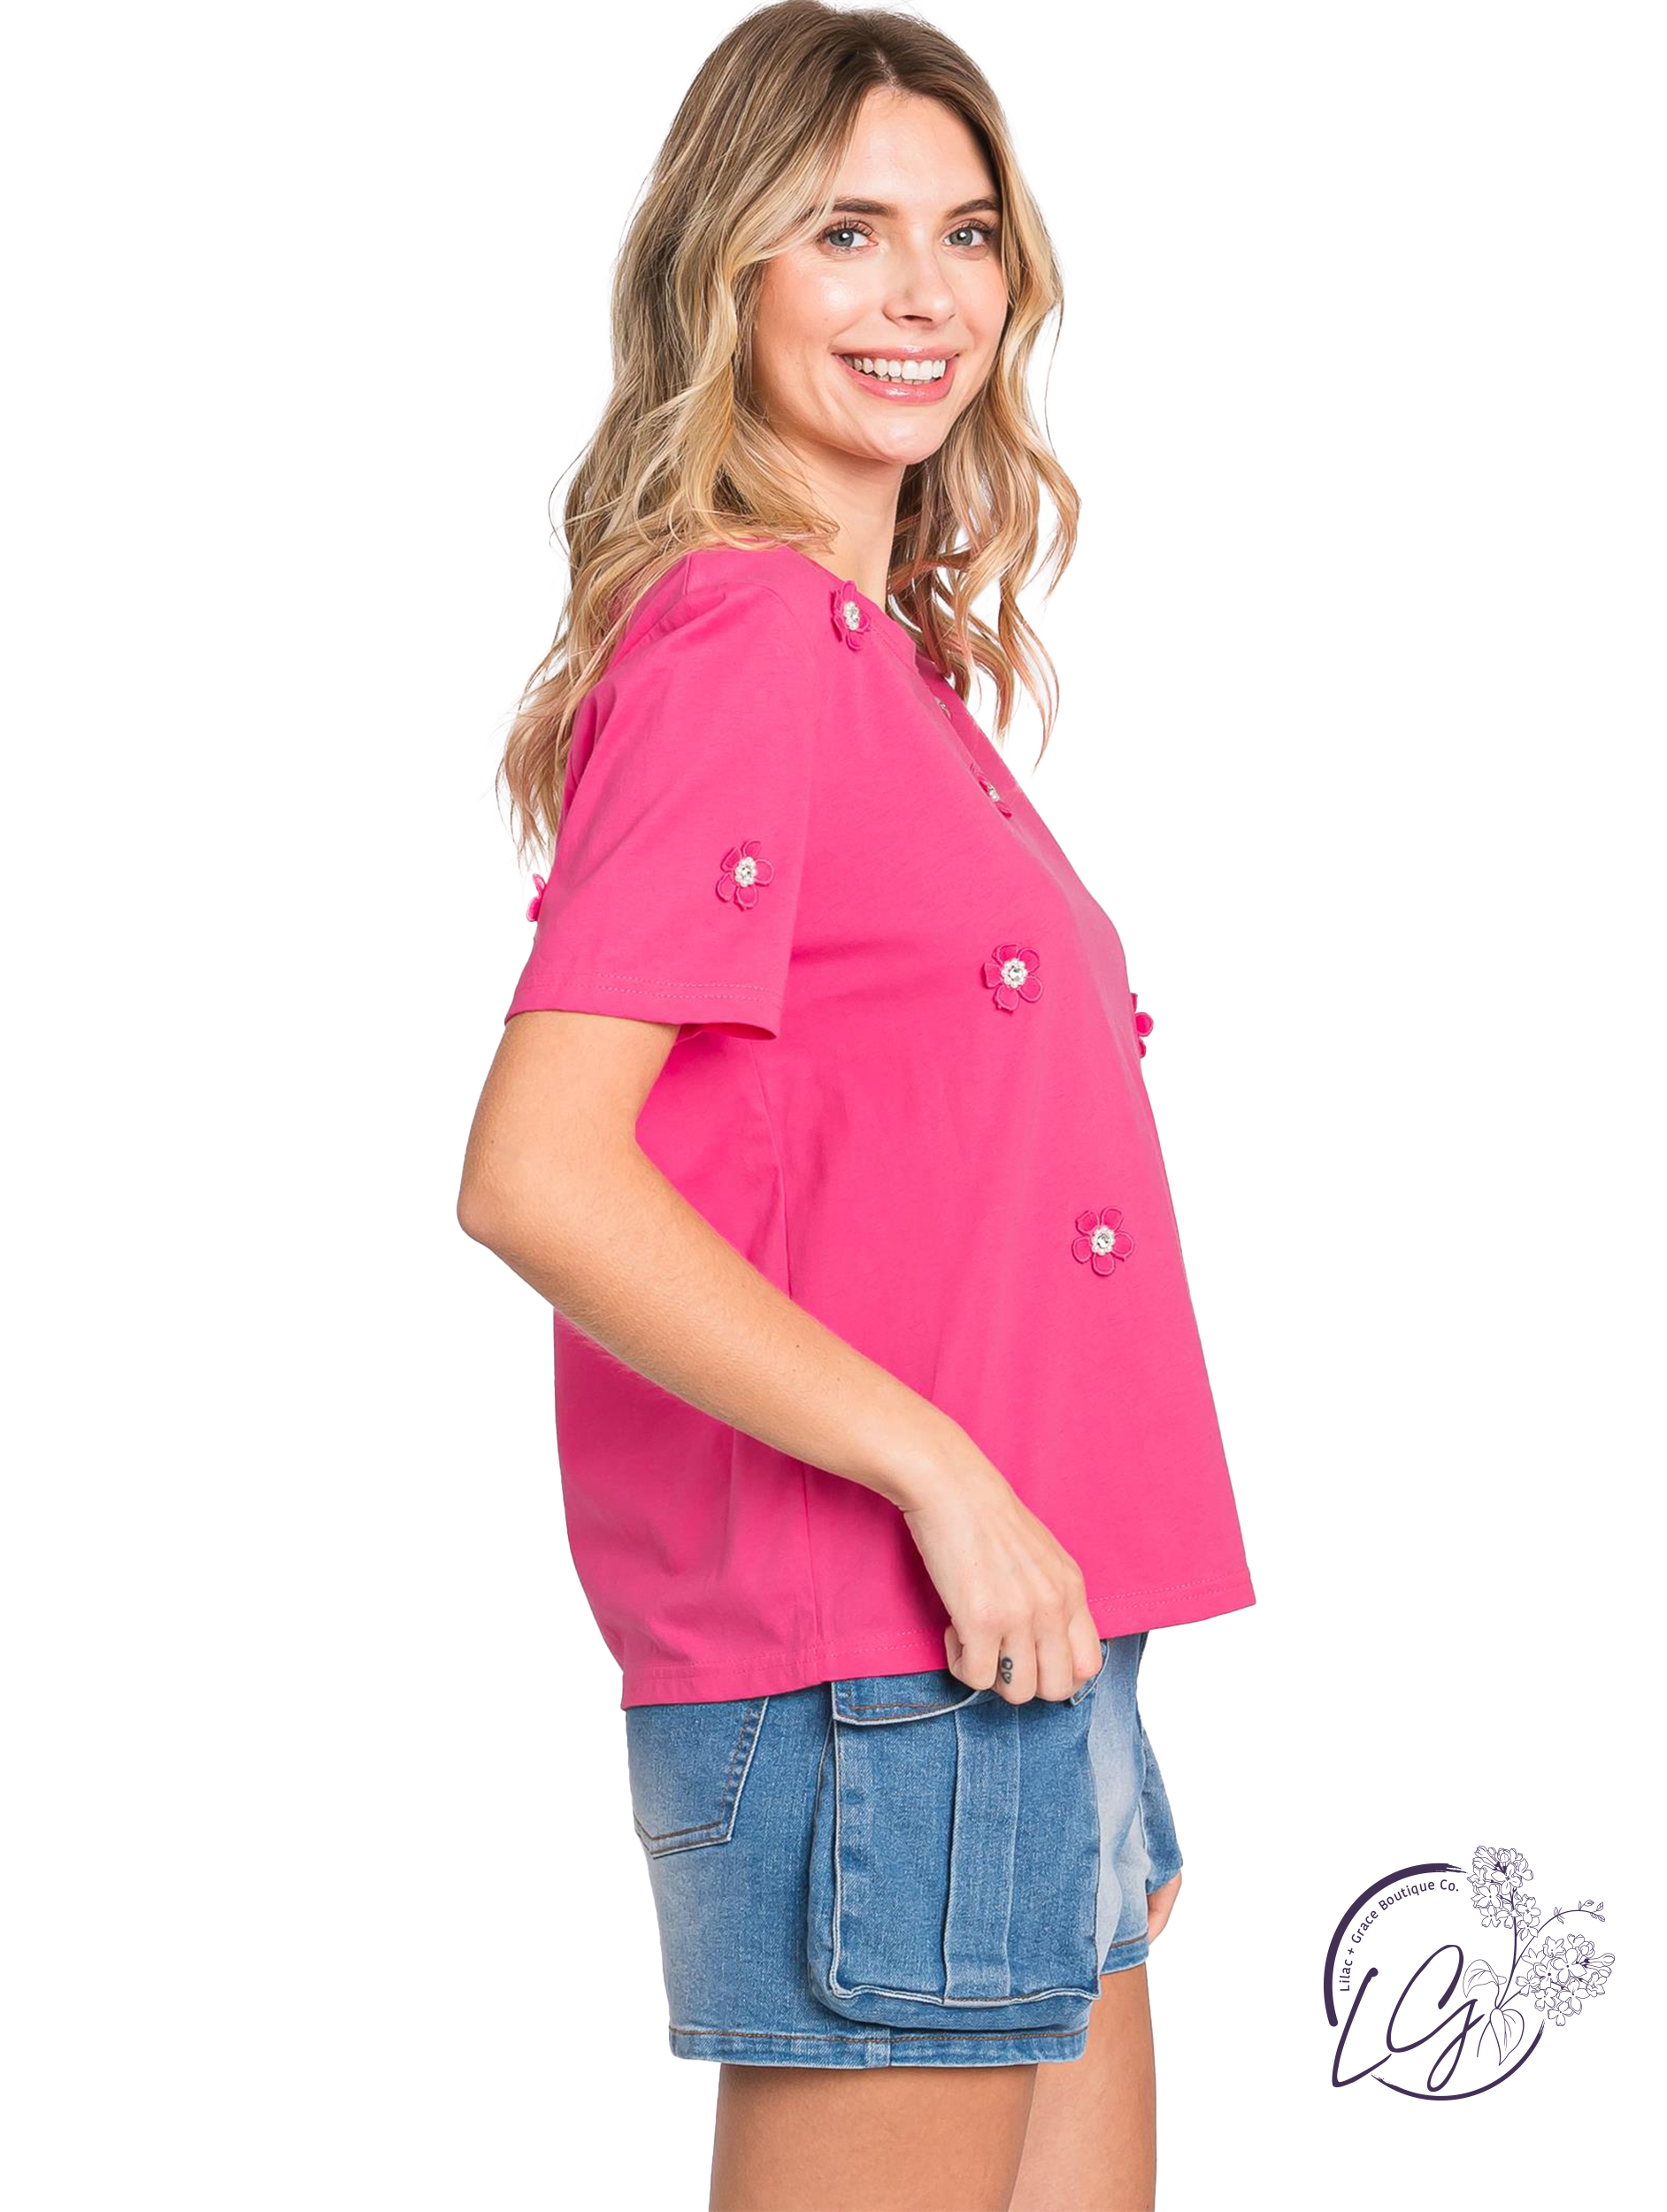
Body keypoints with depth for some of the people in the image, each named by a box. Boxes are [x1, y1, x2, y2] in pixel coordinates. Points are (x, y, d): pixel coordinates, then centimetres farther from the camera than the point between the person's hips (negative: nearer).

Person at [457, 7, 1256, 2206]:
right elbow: (536, 1173, -22)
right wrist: (941, 1474, -20)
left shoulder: (895, 661, 16)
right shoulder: (739, 641, -13)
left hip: (1019, 1631, 9)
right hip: (864, 1674, -9)